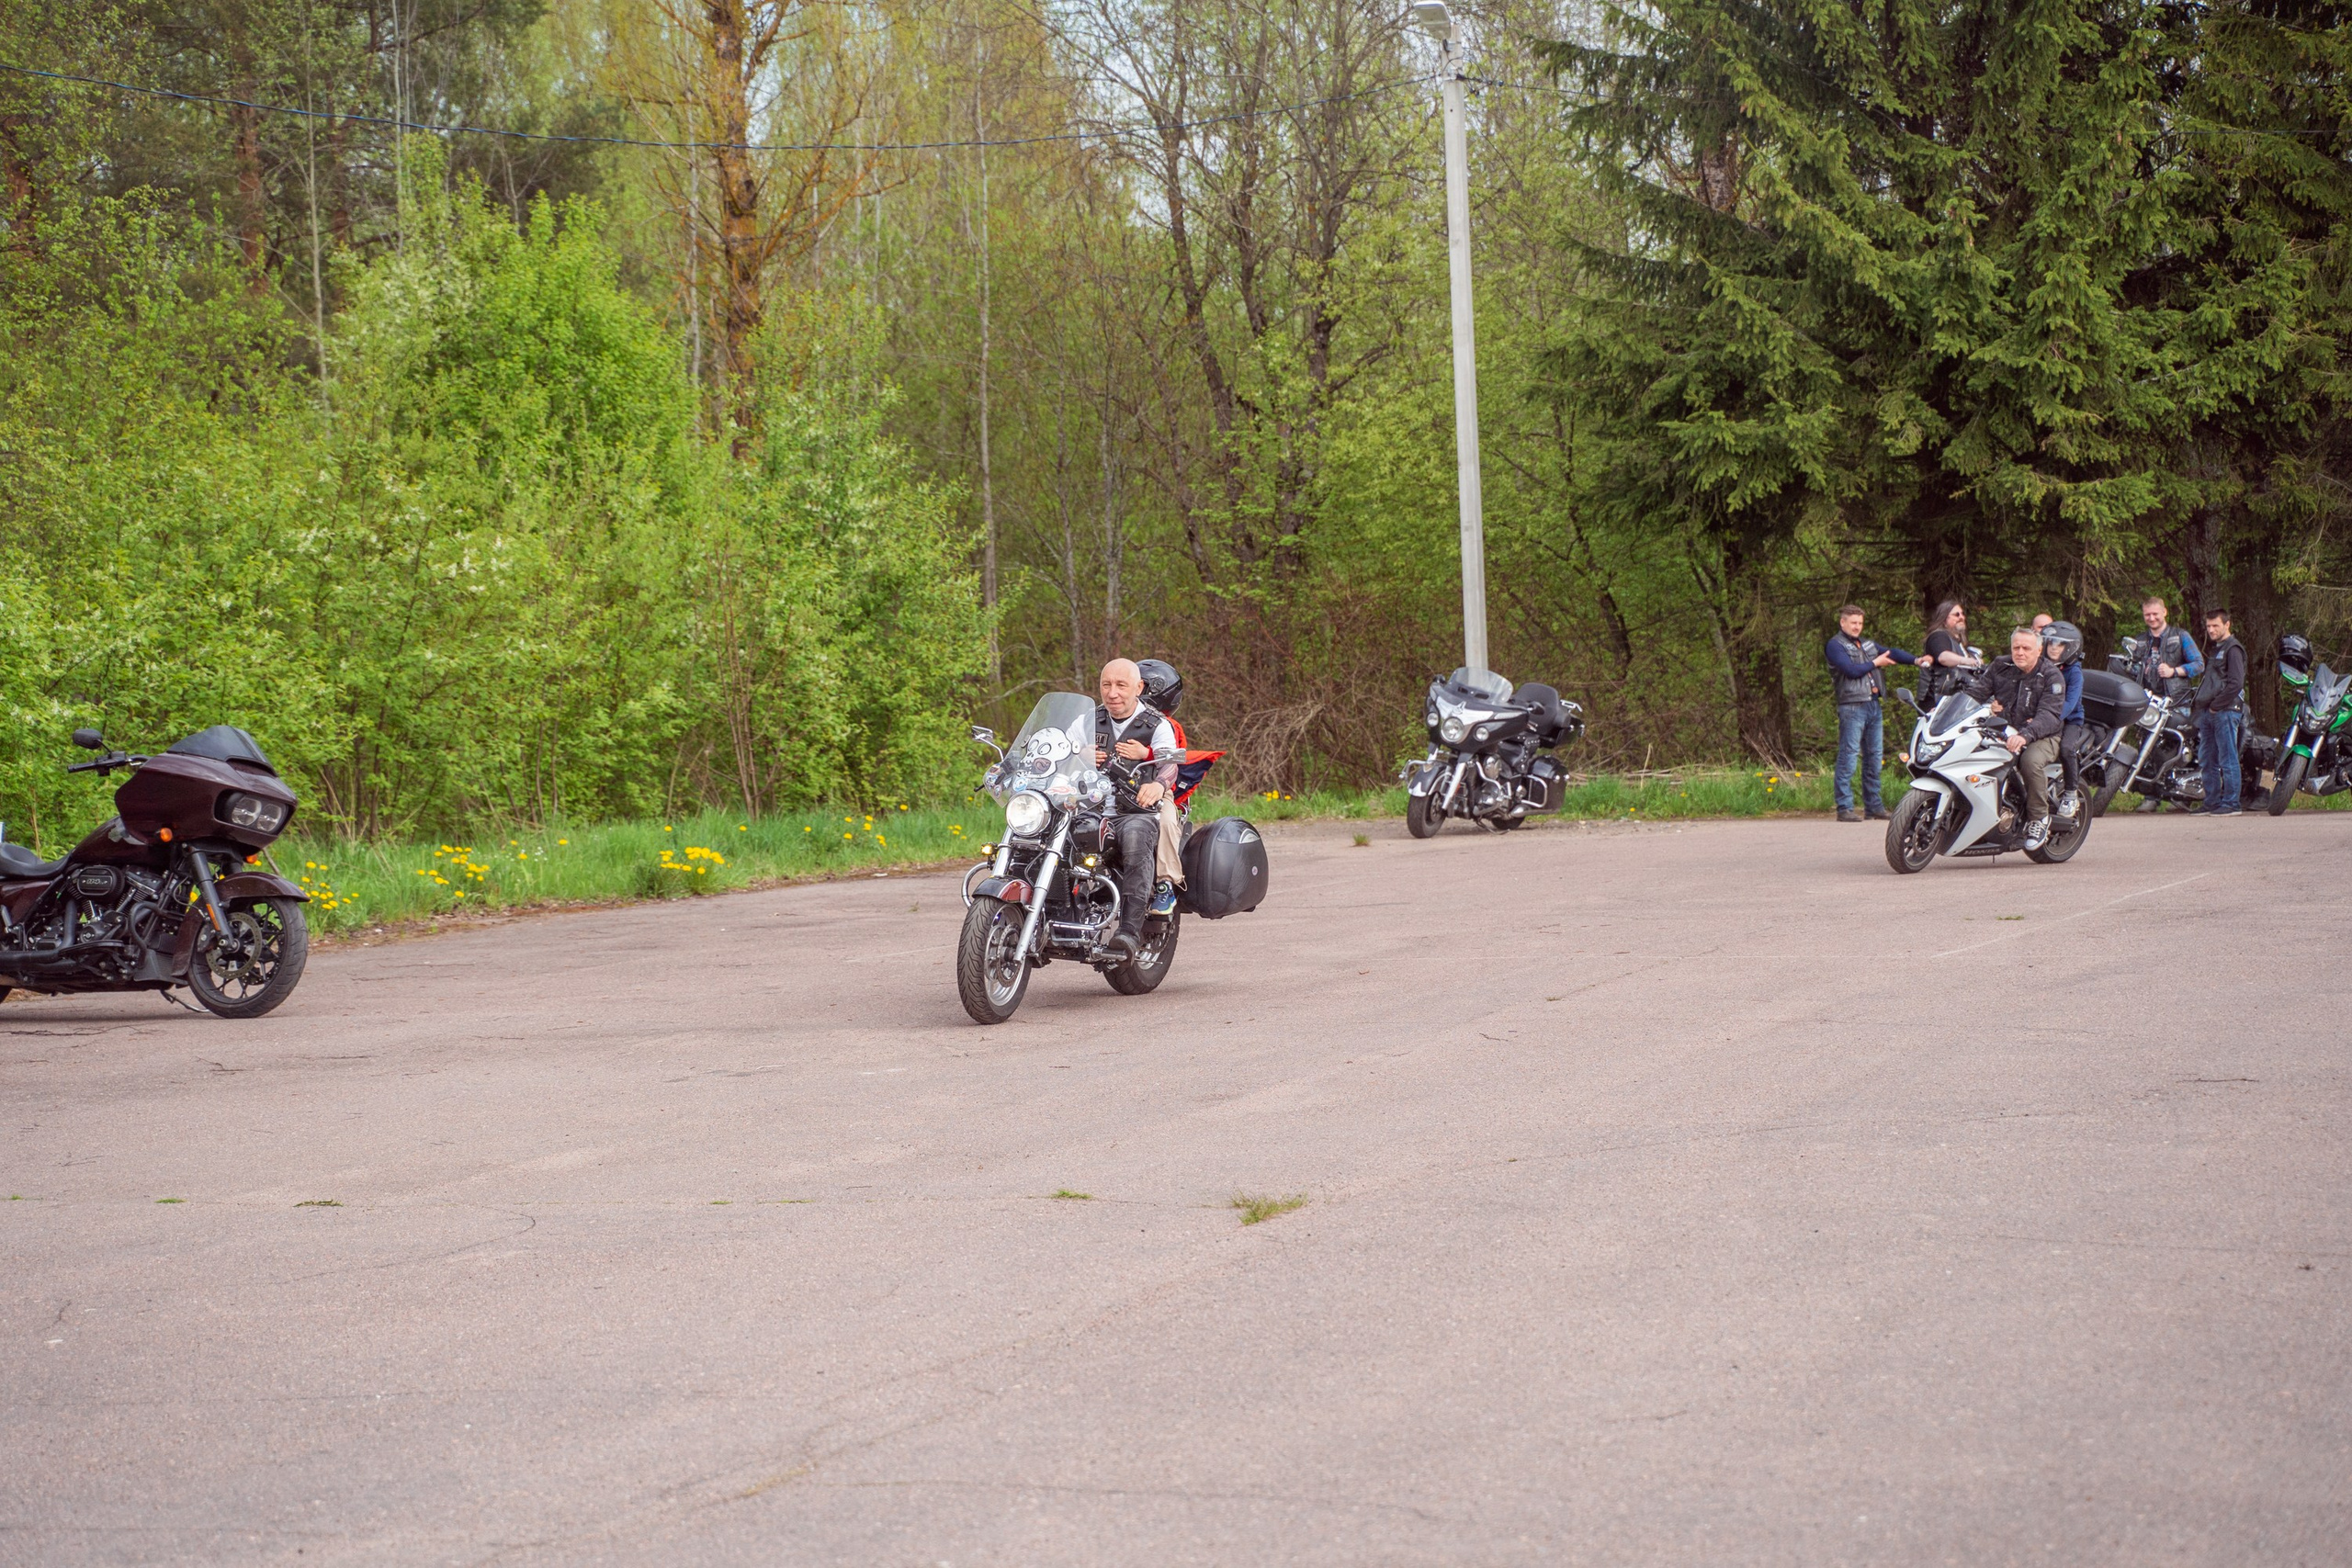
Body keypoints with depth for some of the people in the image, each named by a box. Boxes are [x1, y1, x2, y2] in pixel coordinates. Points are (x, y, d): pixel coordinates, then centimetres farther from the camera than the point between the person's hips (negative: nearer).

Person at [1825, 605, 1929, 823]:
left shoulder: (1867, 644, 22)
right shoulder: (1835, 645, -1)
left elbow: (1892, 652, 12)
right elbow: (1851, 670, -14)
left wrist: (1916, 660, -3)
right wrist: (1876, 663, -1)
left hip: (1873, 706, 8)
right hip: (1852, 706, -8)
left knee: (1875, 757, 9)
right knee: (1848, 758, -9)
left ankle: (1874, 805, 15)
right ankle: (1844, 808, -9)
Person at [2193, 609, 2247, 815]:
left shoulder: (2232, 649, -7)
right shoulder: (2214, 649, 22)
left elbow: (2236, 683, -16)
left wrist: (2216, 706, -13)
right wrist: (2202, 708, 15)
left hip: (2225, 711, -9)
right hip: (2207, 713, 9)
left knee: (2228, 760, -8)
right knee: (2208, 761, 10)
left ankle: (2231, 803, -8)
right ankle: (2212, 802, 15)